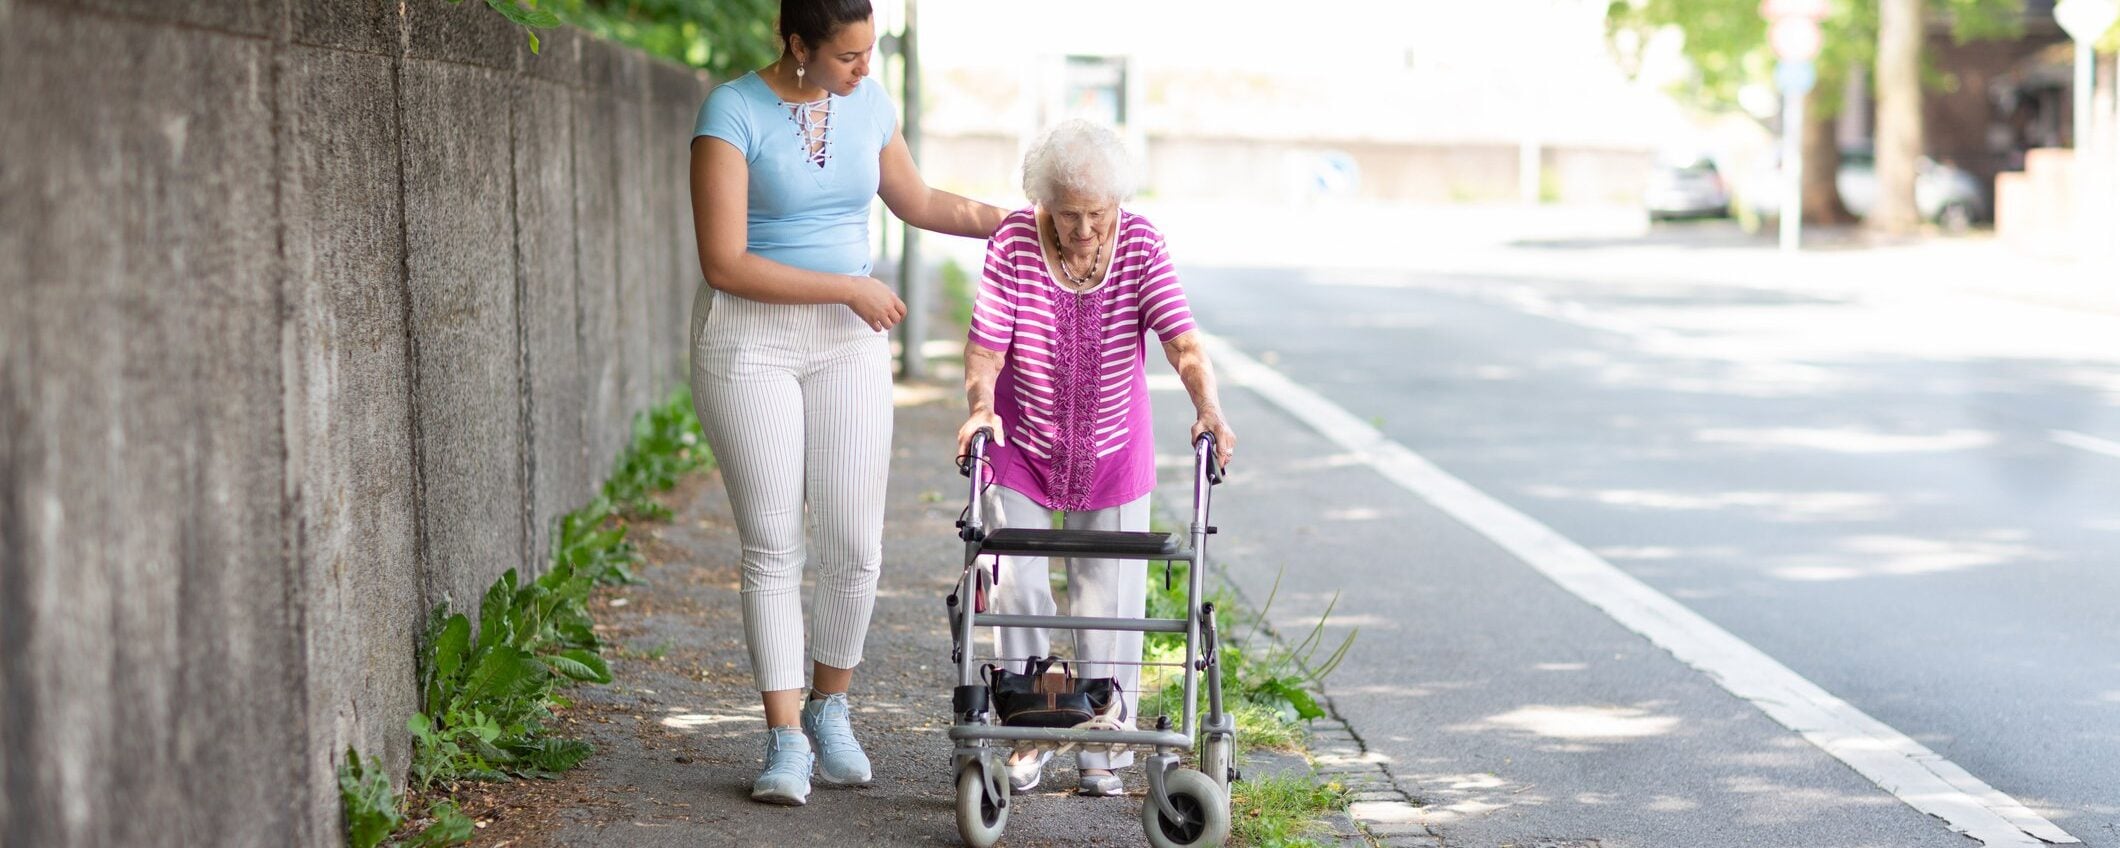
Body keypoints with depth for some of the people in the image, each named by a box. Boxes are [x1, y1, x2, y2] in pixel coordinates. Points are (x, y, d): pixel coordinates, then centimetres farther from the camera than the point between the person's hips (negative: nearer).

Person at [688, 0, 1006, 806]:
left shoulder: (867, 104, 3)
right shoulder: (732, 112, -15)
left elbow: (916, 201, 21)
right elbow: (724, 264, -20)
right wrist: (850, 287, -17)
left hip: (846, 342, 4)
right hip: (748, 340, -4)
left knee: (854, 544, -2)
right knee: (772, 546, -4)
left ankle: (828, 710, 20)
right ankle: (786, 740, 4)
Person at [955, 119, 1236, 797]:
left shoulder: (1140, 245, -15)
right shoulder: (1015, 242, -16)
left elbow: (1182, 341, -24)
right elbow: (986, 343, -17)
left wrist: (1208, 410, -41)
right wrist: (981, 404, -37)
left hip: (1113, 454, 0)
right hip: (1021, 447, 0)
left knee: (1108, 604, 3)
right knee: (1015, 589, -3)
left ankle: (1101, 747, 15)